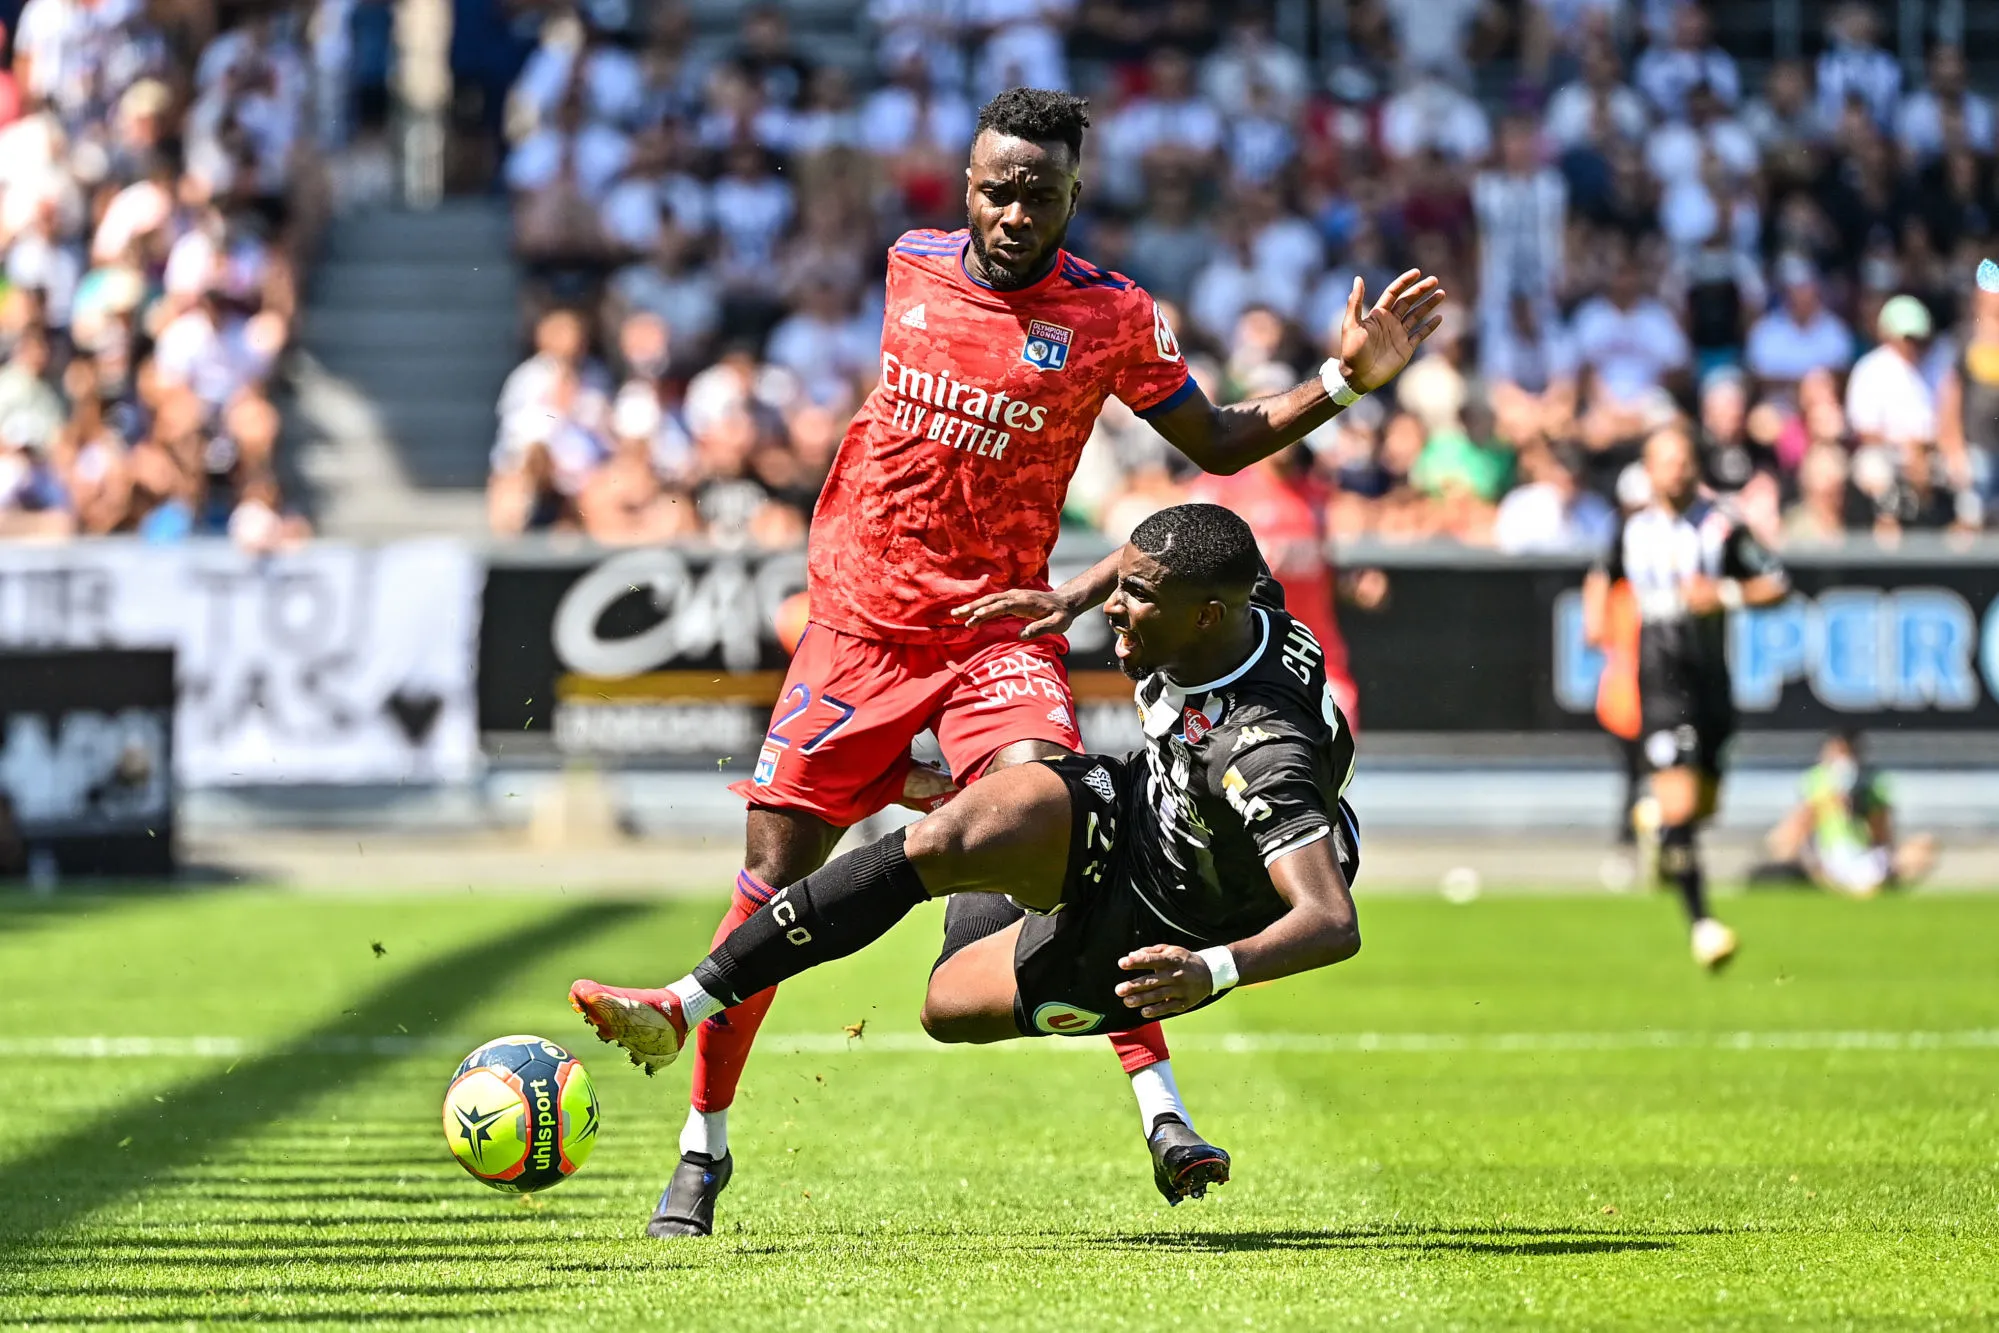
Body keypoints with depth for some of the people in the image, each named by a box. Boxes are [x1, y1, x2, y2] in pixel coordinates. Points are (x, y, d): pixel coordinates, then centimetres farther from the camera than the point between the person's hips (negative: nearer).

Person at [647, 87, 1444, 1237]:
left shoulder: (1113, 317, -5)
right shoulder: (912, 267, 3)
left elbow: (1215, 442, 6)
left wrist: (1345, 380, -6)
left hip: (998, 631, -2)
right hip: (860, 622, 2)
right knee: (777, 870, -2)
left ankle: (1159, 1100, -23)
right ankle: (704, 1145, 12)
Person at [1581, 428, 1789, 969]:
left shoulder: (1722, 527, 0)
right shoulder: (1633, 530, 7)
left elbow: (1777, 584, 1)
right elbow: (1603, 575, 28)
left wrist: (1727, 595, -15)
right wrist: (1595, 616, 10)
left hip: (1710, 675, 1)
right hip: (1660, 677, -1)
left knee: (1704, 804, 11)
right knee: (1680, 801, -16)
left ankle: (1656, 824, 47)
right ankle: (1700, 922, -16)